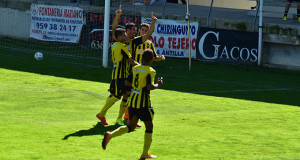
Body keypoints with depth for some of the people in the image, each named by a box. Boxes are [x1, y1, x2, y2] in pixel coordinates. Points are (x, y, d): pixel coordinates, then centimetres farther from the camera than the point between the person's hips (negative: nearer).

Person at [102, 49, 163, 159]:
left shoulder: (135, 68, 6)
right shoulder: (150, 71, -13)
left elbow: (127, 83, 10)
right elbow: (150, 87, -24)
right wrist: (158, 85, -6)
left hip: (132, 100, 6)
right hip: (143, 102, -6)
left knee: (131, 127, 13)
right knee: (149, 126, 10)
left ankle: (110, 135, -11)